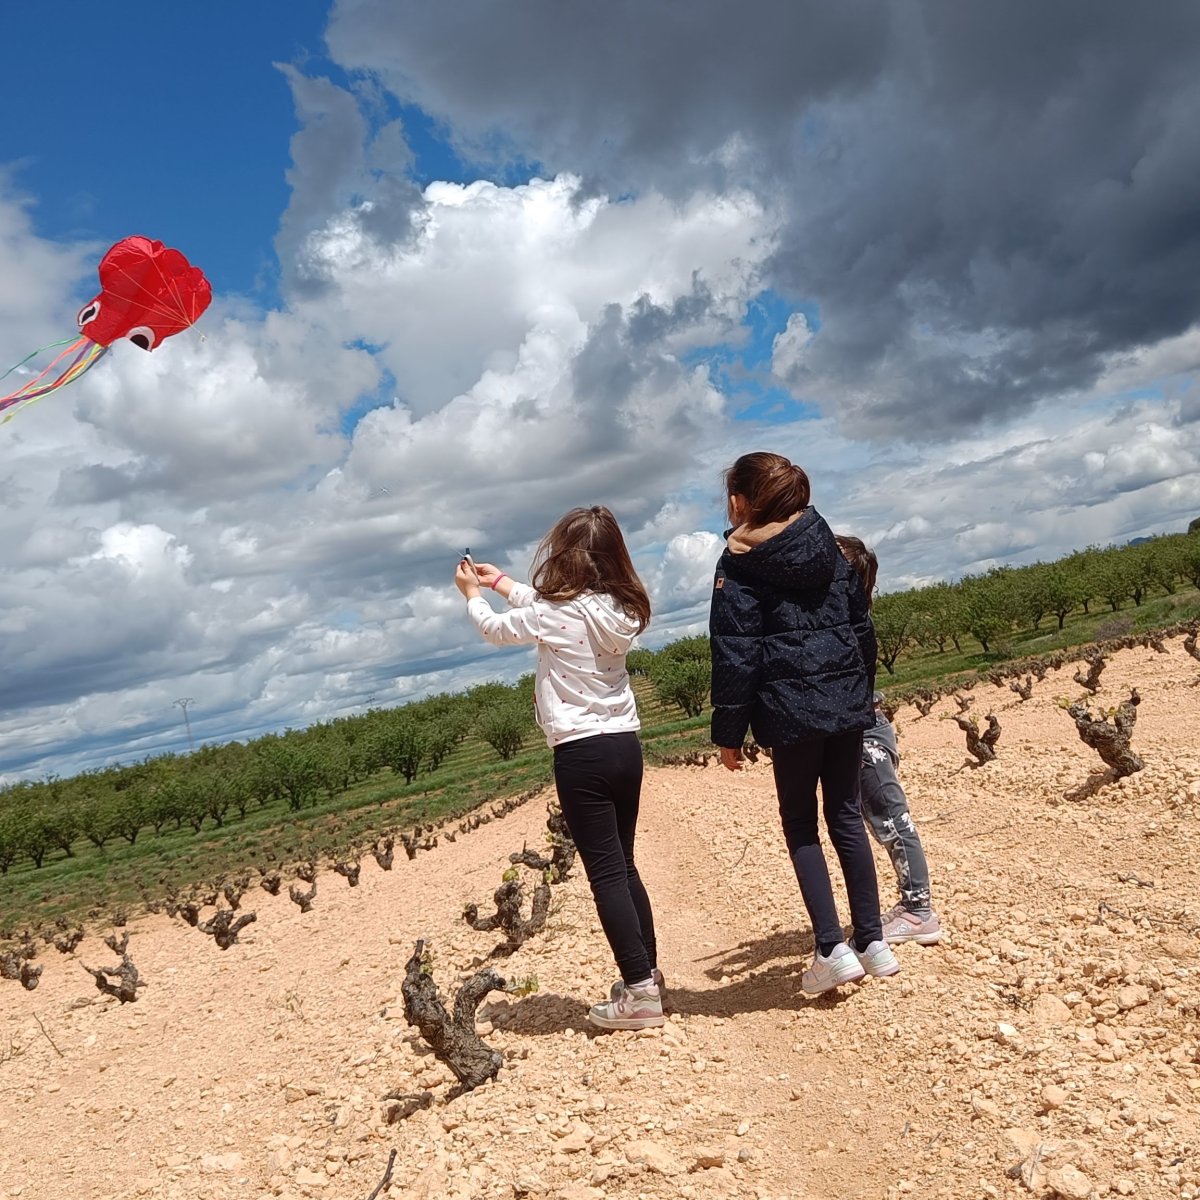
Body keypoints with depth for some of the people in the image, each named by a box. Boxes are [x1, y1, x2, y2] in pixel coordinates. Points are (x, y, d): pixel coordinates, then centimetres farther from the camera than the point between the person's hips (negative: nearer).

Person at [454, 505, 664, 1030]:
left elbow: (497, 629, 6)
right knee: (623, 866, 18)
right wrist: (501, 582, 33)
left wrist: (473, 594, 26)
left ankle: (639, 992, 0)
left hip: (582, 753, -7)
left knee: (605, 873, -2)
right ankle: (647, 974, 25)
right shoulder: (619, 608, 5)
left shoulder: (554, 613, -13)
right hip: (626, 746, 7)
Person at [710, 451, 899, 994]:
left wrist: (729, 732, -4)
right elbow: (863, 626, 13)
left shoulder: (737, 564, -7)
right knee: (846, 815, 13)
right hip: (847, 701, 5)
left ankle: (832, 949, 1)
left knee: (801, 825, 7)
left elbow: (735, 655, -10)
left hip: (790, 710, -5)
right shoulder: (828, 547, 10)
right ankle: (873, 942, 15)